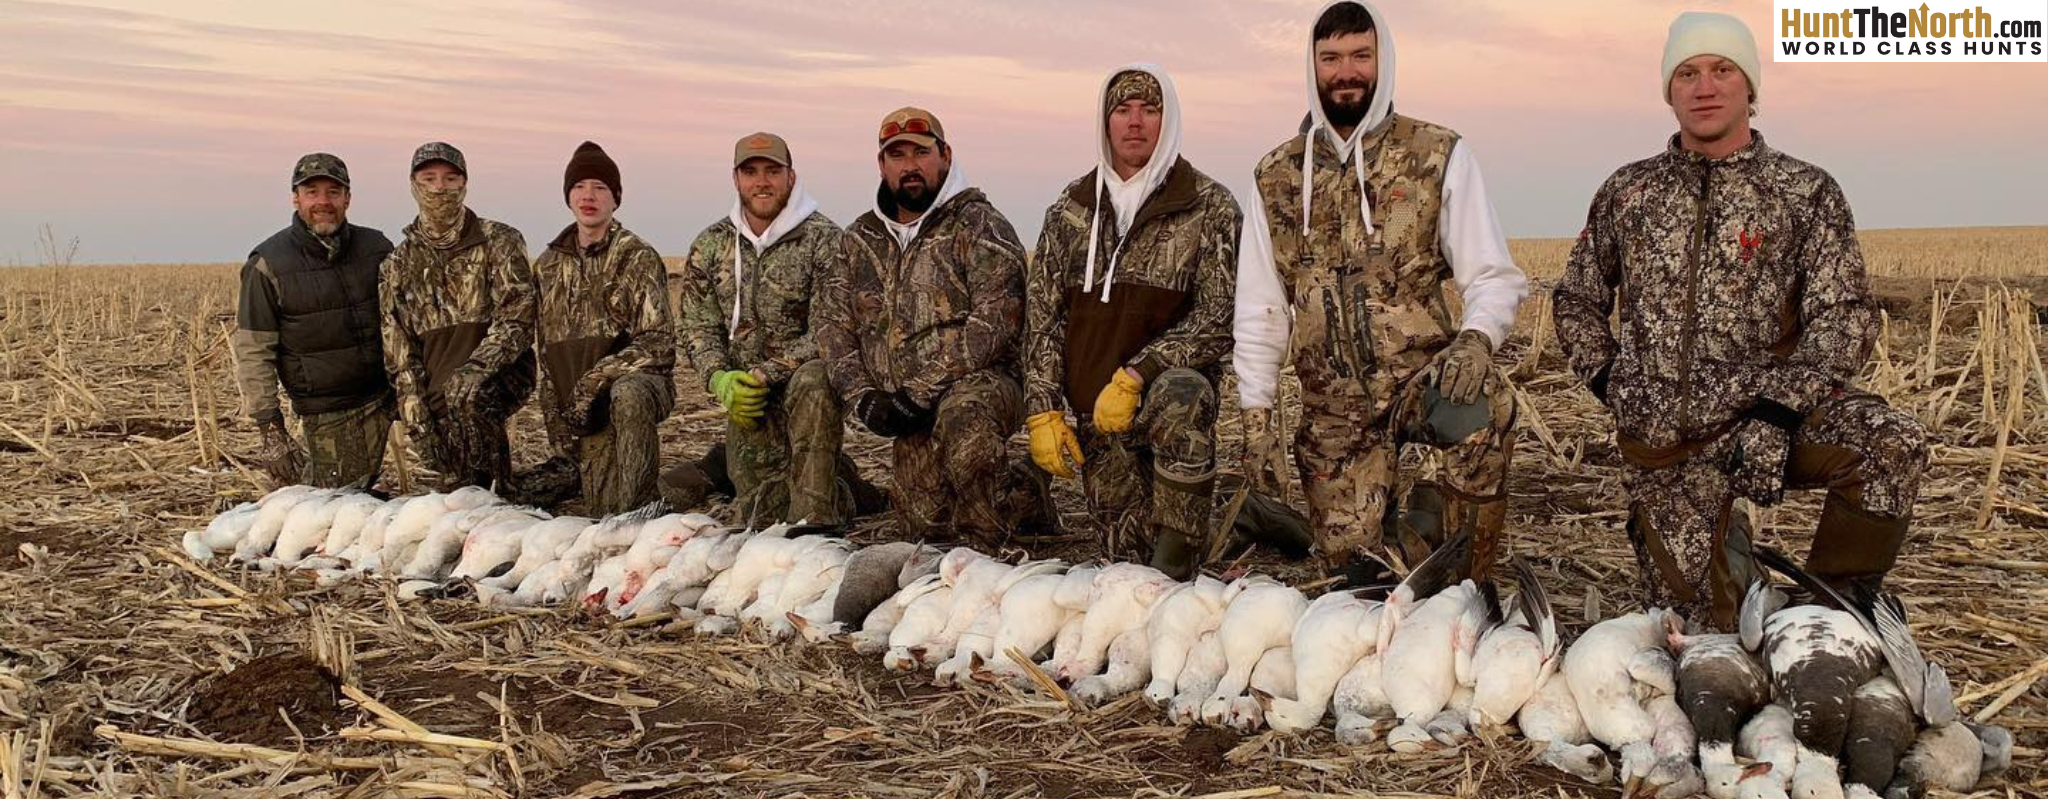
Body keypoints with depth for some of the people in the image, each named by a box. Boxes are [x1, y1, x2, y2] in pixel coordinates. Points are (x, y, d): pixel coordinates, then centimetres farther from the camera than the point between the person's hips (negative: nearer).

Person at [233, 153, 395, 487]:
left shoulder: (376, 248, 5)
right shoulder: (268, 265, -6)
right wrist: (271, 429, -11)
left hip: (382, 400, 4)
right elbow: (252, 353, -6)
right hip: (326, 415, -4)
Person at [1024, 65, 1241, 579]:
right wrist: (1043, 411, 0)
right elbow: (1042, 313, 9)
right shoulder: (1072, 209, 8)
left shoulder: (1210, 207, -3)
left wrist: (1135, 375, -20)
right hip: (1096, 412, 4)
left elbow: (1219, 318, -10)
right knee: (1125, 549, -1)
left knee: (1180, 398, -40)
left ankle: (1175, 568, -29)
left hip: (1169, 386, -4)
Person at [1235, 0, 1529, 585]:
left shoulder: (1439, 157, 2)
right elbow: (1259, 311, 10)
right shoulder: (1277, 177, 9)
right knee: (1349, 562, -6)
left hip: (1422, 375, -2)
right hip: (1333, 402, 2)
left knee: (1484, 406, -36)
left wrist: (1475, 338, -22)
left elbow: (1493, 276, 0)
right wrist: (1256, 416, 3)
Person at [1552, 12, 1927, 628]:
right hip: (1662, 440, 1)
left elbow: (1842, 318, -7)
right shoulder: (1627, 193, 9)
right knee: (1699, 621, -4)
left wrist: (1777, 413, -20)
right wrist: (1608, 380, 4)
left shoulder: (1806, 192, 2)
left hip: (1767, 414, -1)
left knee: (1894, 444, -31)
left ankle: (1834, 601, -8)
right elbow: (1575, 301, 19)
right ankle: (1725, 554, 31)